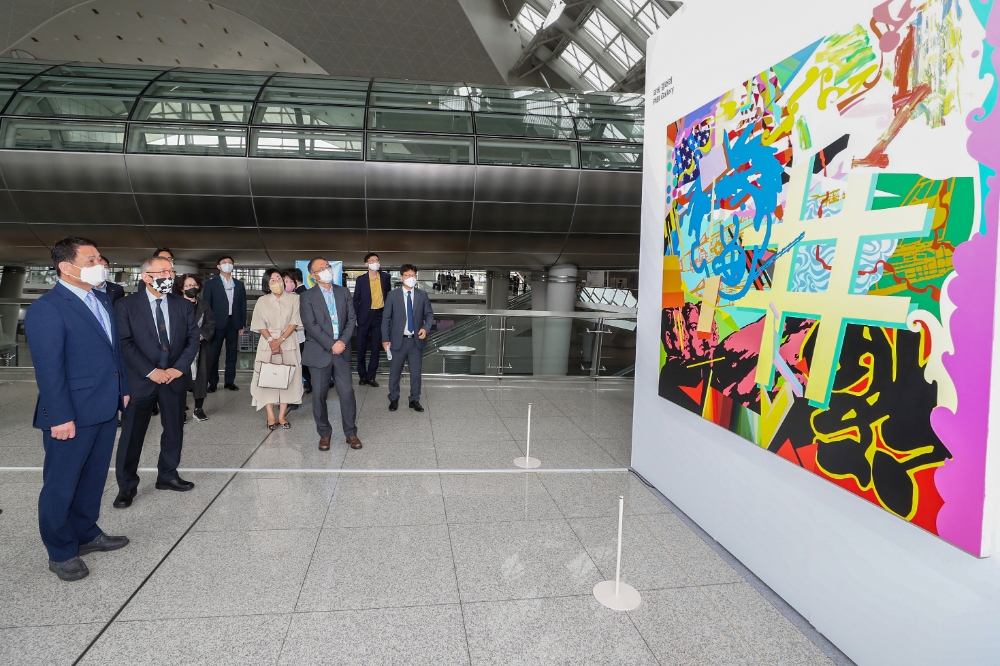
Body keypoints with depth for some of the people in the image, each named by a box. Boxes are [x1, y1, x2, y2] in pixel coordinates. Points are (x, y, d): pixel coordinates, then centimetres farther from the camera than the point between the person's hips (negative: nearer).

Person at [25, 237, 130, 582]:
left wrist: (123, 388, 13)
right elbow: (48, 368, -19)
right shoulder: (47, 308, -16)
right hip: (73, 415, -8)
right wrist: (60, 417, -20)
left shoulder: (102, 300, 10)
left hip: (105, 408, 8)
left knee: (93, 479, 20)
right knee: (61, 485, 9)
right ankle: (60, 552, 24)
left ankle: (86, 534, 36)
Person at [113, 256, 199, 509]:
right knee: (132, 434, 4)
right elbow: (125, 344, -10)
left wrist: (179, 368, -11)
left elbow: (193, 339, 2)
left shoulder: (184, 305, 5)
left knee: (174, 430, 12)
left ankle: (167, 475, 28)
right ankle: (126, 486, 16)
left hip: (175, 378, 3)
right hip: (141, 379, -3)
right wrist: (150, 372, -17)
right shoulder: (127, 305, -5)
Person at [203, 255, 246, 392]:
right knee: (213, 354, 2)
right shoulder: (211, 284, 2)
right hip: (217, 323, -3)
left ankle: (230, 381, 14)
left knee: (232, 354, 7)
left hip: (233, 323, 3)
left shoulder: (239, 285, 10)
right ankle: (213, 382, 10)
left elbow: (243, 305, 10)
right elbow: (206, 305, -1)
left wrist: (242, 325, 5)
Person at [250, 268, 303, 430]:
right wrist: (271, 341, -13)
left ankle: (282, 416, 6)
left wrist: (280, 340, -12)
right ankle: (271, 416, 4)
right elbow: (260, 325, 2)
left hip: (288, 344, -1)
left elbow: (295, 322, -4)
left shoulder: (294, 298, 2)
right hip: (267, 343, 1)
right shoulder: (262, 301, 6)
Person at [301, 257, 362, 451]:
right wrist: (331, 345, -15)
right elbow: (310, 325, -10)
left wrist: (343, 341, -10)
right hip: (319, 352, -2)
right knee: (319, 395, 4)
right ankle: (324, 434, 18)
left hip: (342, 350, 2)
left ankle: (351, 433, 14)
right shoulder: (308, 296, -1)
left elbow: (351, 319, 5)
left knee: (347, 392, 1)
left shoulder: (344, 292, 9)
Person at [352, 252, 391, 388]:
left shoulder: (385, 277, 2)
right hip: (364, 315, -1)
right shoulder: (361, 279, -1)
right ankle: (362, 375, 19)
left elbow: (388, 295, 9)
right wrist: (354, 317, -3)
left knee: (376, 348, 5)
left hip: (379, 315, 1)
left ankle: (371, 376, 14)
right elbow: (356, 299, 2)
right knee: (361, 348, 5)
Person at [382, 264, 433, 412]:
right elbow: (386, 318, 0)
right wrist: (385, 339, -5)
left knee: (416, 372, 7)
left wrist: (425, 328, -12)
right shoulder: (393, 295, -1)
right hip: (398, 340, -1)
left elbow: (429, 314, 8)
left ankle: (414, 400, 21)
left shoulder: (422, 295, 4)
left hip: (416, 340, 1)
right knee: (395, 372, 8)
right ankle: (393, 399, 25)